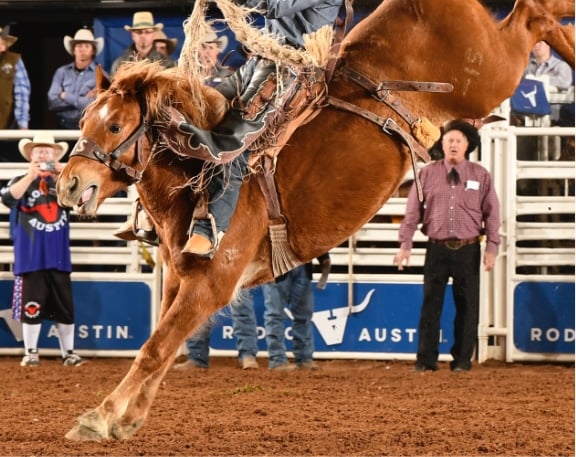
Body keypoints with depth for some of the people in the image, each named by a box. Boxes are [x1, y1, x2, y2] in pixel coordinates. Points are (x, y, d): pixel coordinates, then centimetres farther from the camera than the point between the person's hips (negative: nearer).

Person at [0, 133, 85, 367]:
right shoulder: (22, 181, 2)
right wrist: (31, 176, -26)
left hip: (58, 256, 2)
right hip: (31, 256, -2)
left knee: (65, 306, 4)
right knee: (32, 305, -1)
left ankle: (68, 353, 12)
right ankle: (30, 353, 7)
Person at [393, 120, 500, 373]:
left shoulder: (481, 176, 3)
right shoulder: (427, 174, 3)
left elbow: (491, 214, 2)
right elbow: (413, 211, 2)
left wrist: (491, 248, -5)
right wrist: (405, 244, -4)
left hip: (468, 250, 0)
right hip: (437, 248, 0)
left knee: (467, 305, 5)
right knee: (431, 303, 2)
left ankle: (462, 359, 13)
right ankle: (426, 359, 7)